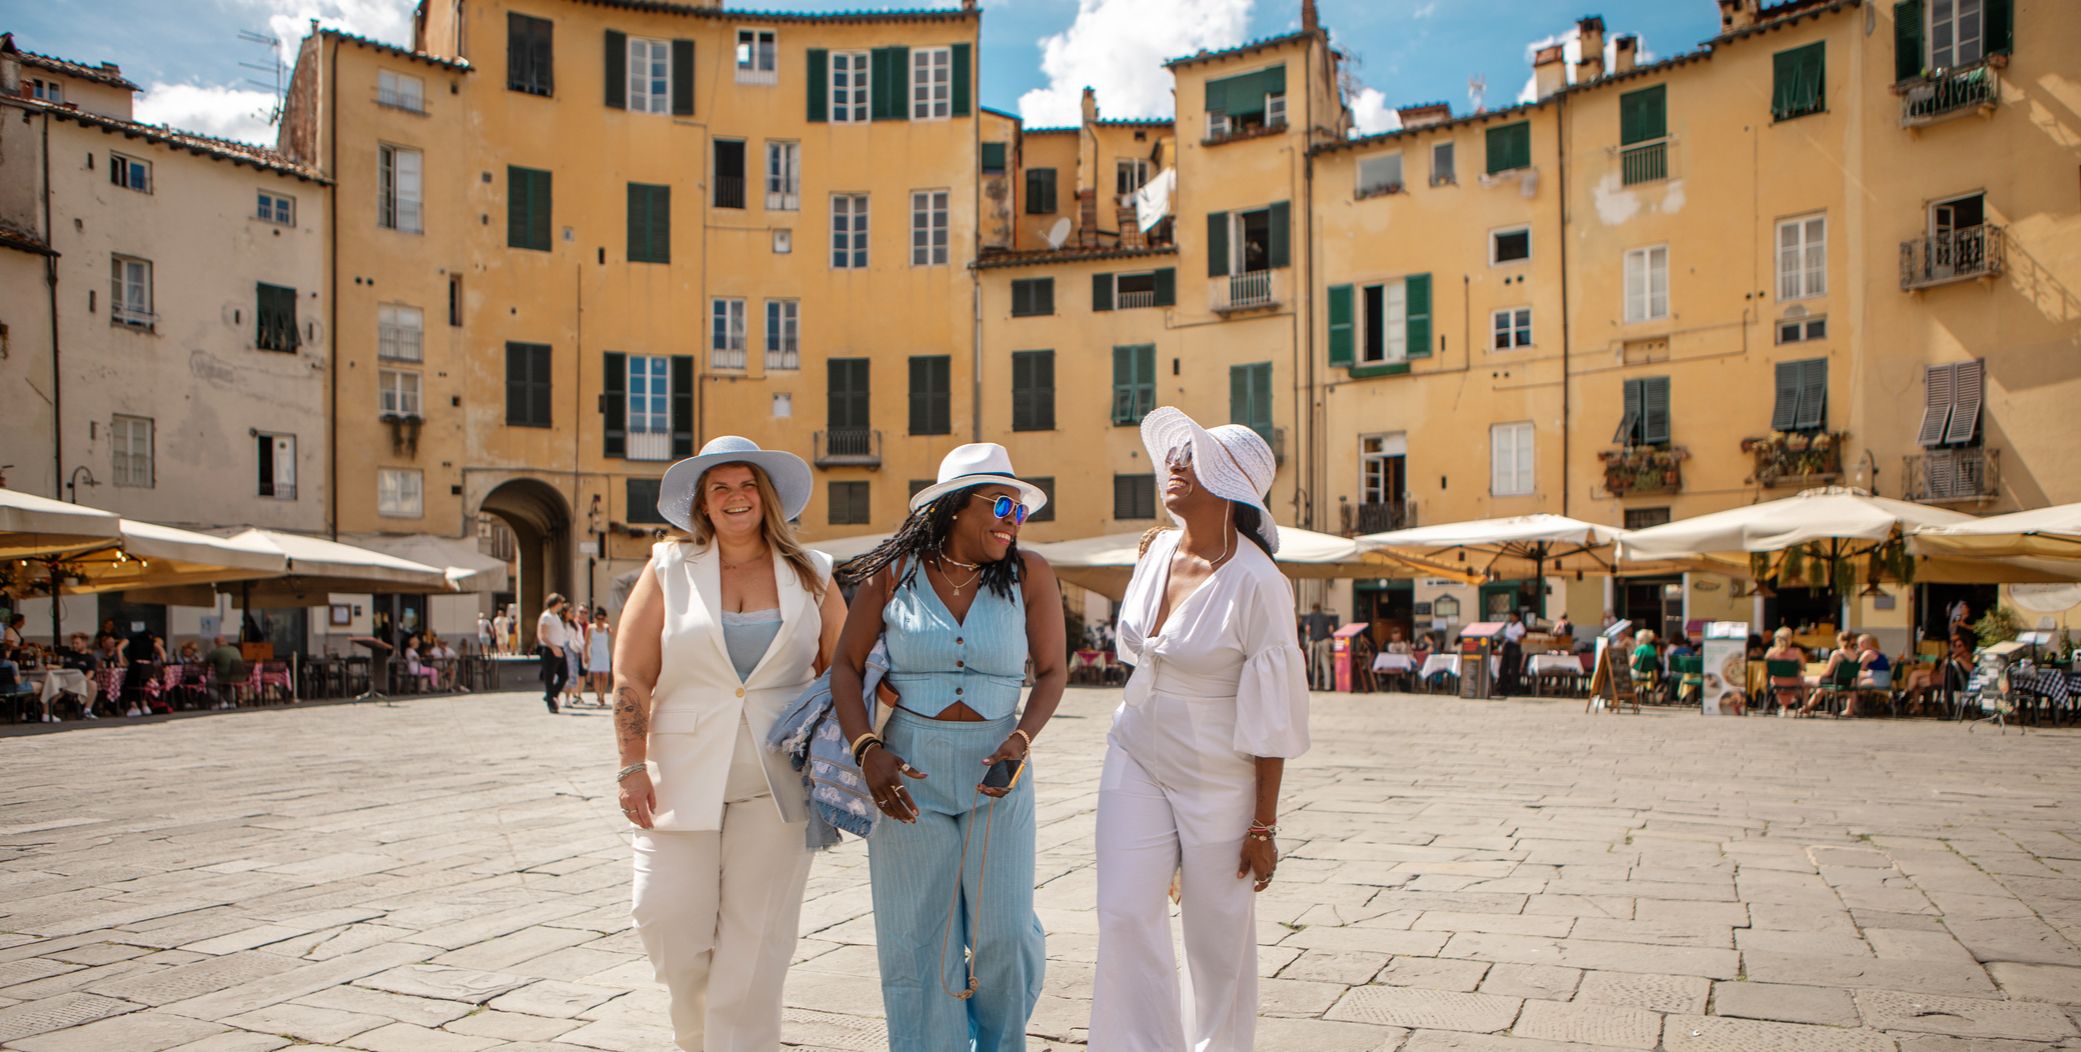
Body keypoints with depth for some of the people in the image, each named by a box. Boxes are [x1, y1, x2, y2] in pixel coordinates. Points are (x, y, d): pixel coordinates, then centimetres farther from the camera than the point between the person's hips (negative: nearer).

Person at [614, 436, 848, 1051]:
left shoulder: (809, 575, 6)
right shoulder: (669, 569, 3)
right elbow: (631, 677, 0)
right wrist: (632, 766, -7)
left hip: (777, 783, 0)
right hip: (682, 777, 0)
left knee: (755, 939, 3)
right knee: (669, 921, 1)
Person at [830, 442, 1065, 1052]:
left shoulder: (1029, 576, -2)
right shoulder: (892, 574, -3)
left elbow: (1051, 671, 3)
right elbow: (846, 666, 0)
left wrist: (1021, 740, -13)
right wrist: (866, 751, -13)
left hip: (995, 775, 0)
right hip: (908, 773, 0)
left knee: (1003, 934, 2)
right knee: (916, 939, 6)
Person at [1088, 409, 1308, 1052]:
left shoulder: (1256, 583, -18)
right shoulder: (1159, 551, 1)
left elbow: (1271, 716, -15)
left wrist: (1263, 826, -12)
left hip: (1217, 778, -5)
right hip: (1136, 762, 5)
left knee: (1218, 939, 8)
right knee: (1126, 917, -3)